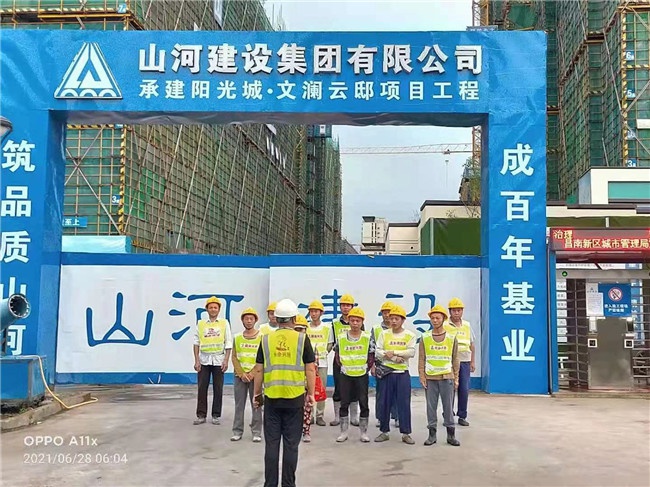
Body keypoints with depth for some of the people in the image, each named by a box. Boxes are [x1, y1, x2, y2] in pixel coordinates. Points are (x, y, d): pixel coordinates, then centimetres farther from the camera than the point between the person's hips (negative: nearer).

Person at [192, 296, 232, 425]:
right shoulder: (201, 324, 8)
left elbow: (228, 344, 3)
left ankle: (216, 415, 11)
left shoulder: (224, 323, 5)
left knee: (218, 389, 3)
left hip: (218, 360, -1)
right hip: (204, 360, 1)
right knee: (202, 388, 1)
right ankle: (201, 415, 9)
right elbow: (196, 343, 5)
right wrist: (196, 360, -3)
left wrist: (226, 360, -5)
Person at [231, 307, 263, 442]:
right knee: (239, 405, 5)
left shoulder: (261, 337, -1)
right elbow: (234, 357, 4)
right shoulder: (237, 337, 7)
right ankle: (237, 431, 13)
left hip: (255, 376, -2)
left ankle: (257, 432, 7)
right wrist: (241, 374, -7)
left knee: (256, 405, 1)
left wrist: (252, 373, -12)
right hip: (239, 376, 2)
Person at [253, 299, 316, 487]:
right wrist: (311, 394, 5)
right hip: (295, 398, -1)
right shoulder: (302, 339, -3)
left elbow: (259, 370, 4)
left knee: (271, 443, 9)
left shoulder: (266, 339, 2)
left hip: (271, 398, 1)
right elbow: (310, 369, -3)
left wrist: (257, 394, 13)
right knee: (291, 444, 7)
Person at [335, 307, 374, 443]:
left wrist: (366, 367, -5)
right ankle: (344, 432, 16)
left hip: (362, 375, -1)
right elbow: (337, 355, 9)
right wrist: (342, 365, 0)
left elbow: (372, 356, 3)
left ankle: (364, 432, 16)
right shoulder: (341, 337, 0)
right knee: (344, 403, 6)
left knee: (364, 404, 4)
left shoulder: (367, 337, -3)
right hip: (345, 375, 1)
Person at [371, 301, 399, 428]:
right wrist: (372, 365, -1)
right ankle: (380, 417, 14)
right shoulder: (376, 329, 5)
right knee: (380, 392, 5)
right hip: (380, 365, 0)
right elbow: (371, 348, 4)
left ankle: (396, 417, 13)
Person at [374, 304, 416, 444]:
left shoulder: (409, 335, 0)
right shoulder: (384, 334, 3)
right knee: (385, 403, 6)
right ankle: (384, 432, 17)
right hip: (387, 372, 1)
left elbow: (411, 352, -11)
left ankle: (406, 433, 9)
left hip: (403, 373, -1)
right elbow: (378, 352, -4)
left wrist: (393, 352, -16)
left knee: (404, 403, 1)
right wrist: (394, 358, -15)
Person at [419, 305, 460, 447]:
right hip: (430, 378, 0)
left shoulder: (451, 338, 3)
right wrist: (422, 377, -2)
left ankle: (451, 434, 13)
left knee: (448, 407, 3)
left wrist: (456, 378, 3)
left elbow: (455, 359, 6)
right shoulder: (425, 338, 2)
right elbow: (421, 359, 4)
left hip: (447, 377, 0)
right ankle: (432, 434, 14)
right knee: (431, 407, 5)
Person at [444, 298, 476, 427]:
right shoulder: (444, 325, -3)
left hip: (465, 362, 4)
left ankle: (462, 416, 15)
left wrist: (473, 361, 13)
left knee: (464, 390, 4)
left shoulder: (467, 325, 11)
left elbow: (471, 344, 15)